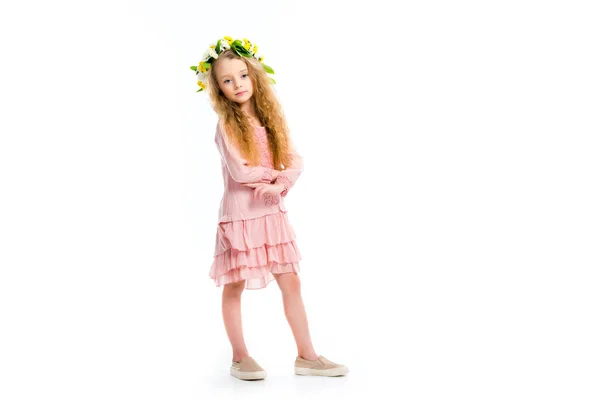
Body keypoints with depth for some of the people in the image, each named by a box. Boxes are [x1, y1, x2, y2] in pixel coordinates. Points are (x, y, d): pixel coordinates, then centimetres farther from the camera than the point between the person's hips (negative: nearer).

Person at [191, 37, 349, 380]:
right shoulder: (226, 125, -8)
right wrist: (275, 172, -6)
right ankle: (240, 358, 19)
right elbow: (240, 172, -18)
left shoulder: (270, 117, 6)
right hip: (239, 214, -5)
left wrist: (281, 184, -18)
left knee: (291, 282, 5)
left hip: (273, 211, 5)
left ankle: (306, 356, 14)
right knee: (235, 287, 5)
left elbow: (296, 161, 0)